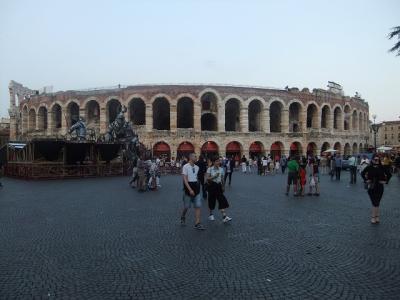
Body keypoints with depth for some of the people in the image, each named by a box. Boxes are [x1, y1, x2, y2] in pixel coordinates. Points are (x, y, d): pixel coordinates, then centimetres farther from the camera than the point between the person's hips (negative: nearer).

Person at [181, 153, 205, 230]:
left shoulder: (197, 167, 6)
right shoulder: (185, 167, -12)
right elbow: (185, 179, -18)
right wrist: (190, 190, -24)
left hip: (196, 189, 5)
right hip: (188, 189, -5)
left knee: (198, 206, -1)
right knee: (186, 206, 8)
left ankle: (197, 224, 3)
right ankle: (183, 217, 38)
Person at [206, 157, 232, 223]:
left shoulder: (221, 169, 6)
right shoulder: (210, 169, -6)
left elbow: (222, 179, 14)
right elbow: (207, 179, -10)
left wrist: (223, 186, 16)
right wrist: (214, 176, -22)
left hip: (219, 186, 3)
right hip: (212, 186, -3)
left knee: (222, 201, -6)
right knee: (212, 200, 7)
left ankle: (224, 217, -8)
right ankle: (211, 214, 28)